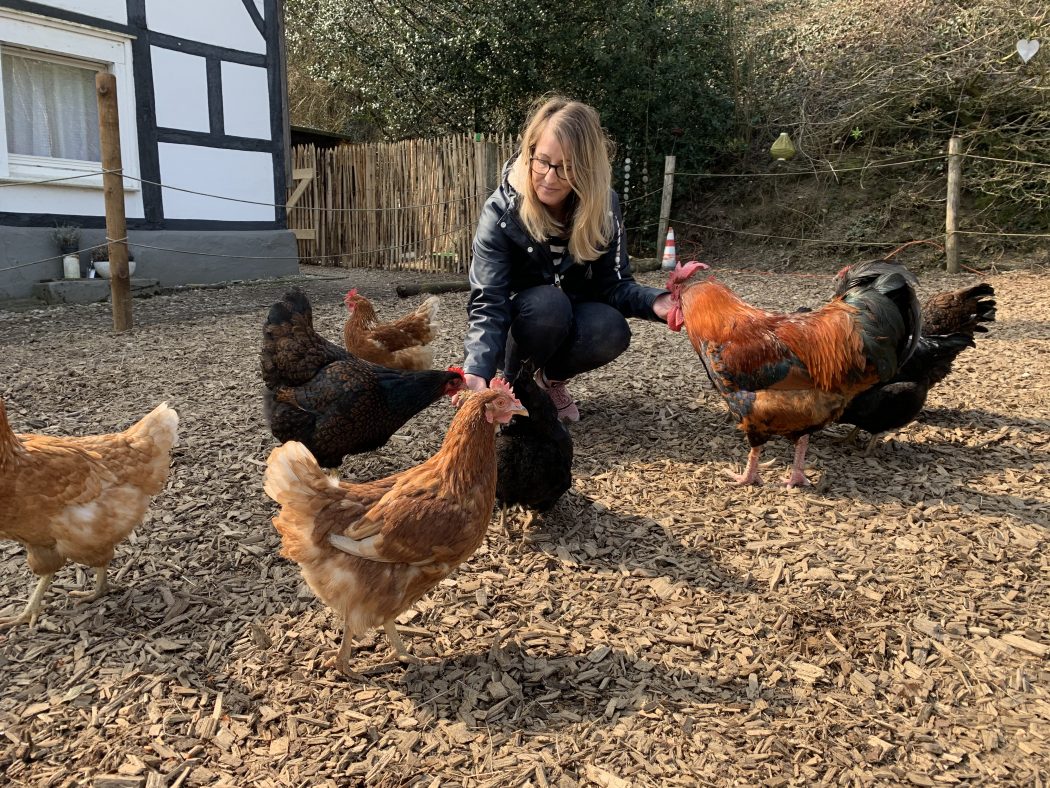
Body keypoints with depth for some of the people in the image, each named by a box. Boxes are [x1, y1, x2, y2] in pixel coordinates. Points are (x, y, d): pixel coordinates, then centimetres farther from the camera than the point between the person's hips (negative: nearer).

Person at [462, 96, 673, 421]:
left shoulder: (604, 206, -15)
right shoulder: (501, 211, -24)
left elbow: (613, 284, -11)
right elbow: (488, 303, -32)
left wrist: (652, 301, -35)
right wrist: (478, 371, -50)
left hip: (573, 323, 3)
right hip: (521, 323, -3)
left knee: (611, 330, -30)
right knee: (548, 303, -35)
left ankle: (552, 378, 2)